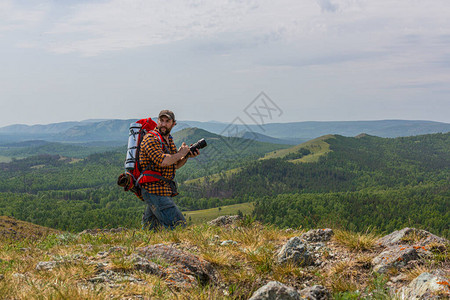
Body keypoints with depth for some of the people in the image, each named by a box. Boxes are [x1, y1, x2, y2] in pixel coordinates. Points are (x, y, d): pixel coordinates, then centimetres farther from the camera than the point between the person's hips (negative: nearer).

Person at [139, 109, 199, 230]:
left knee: (149, 227, 16)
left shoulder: (169, 140, 16)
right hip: (154, 190, -10)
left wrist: (187, 156, 5)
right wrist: (180, 153, -13)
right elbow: (162, 161, -27)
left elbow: (175, 165, 23)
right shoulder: (150, 139, -13)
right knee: (178, 225, -12)